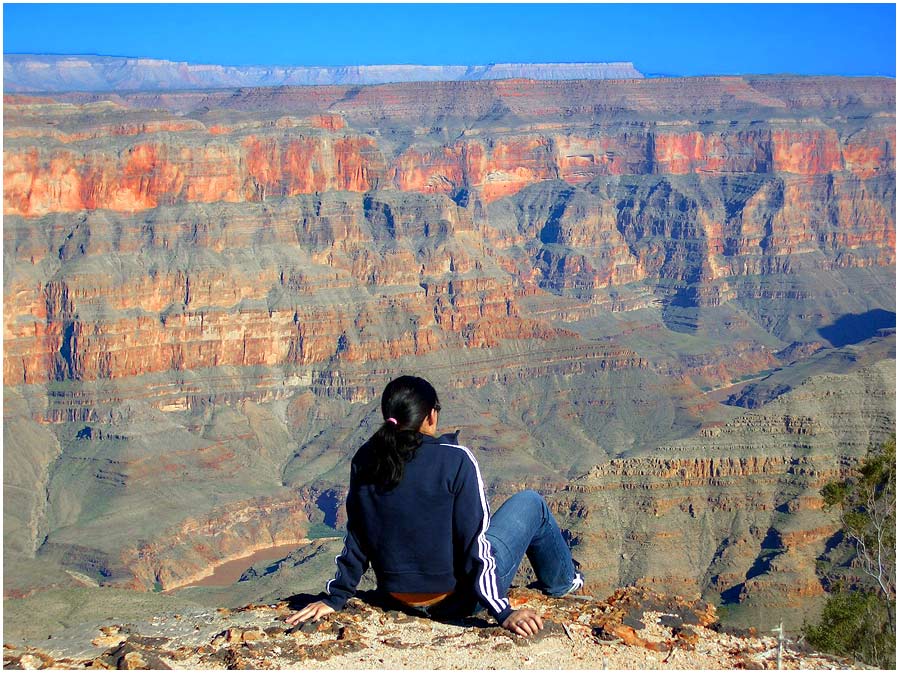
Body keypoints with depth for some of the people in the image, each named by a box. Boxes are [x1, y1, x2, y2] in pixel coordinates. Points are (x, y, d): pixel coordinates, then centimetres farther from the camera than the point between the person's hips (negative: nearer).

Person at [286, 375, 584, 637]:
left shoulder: (364, 461, -6)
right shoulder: (454, 460, -19)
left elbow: (357, 539, 1)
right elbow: (475, 543, -21)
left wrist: (333, 598, 11)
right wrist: (503, 613, -18)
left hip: (397, 595, 5)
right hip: (458, 601, -5)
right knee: (531, 503, 15)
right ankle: (561, 581, 40)